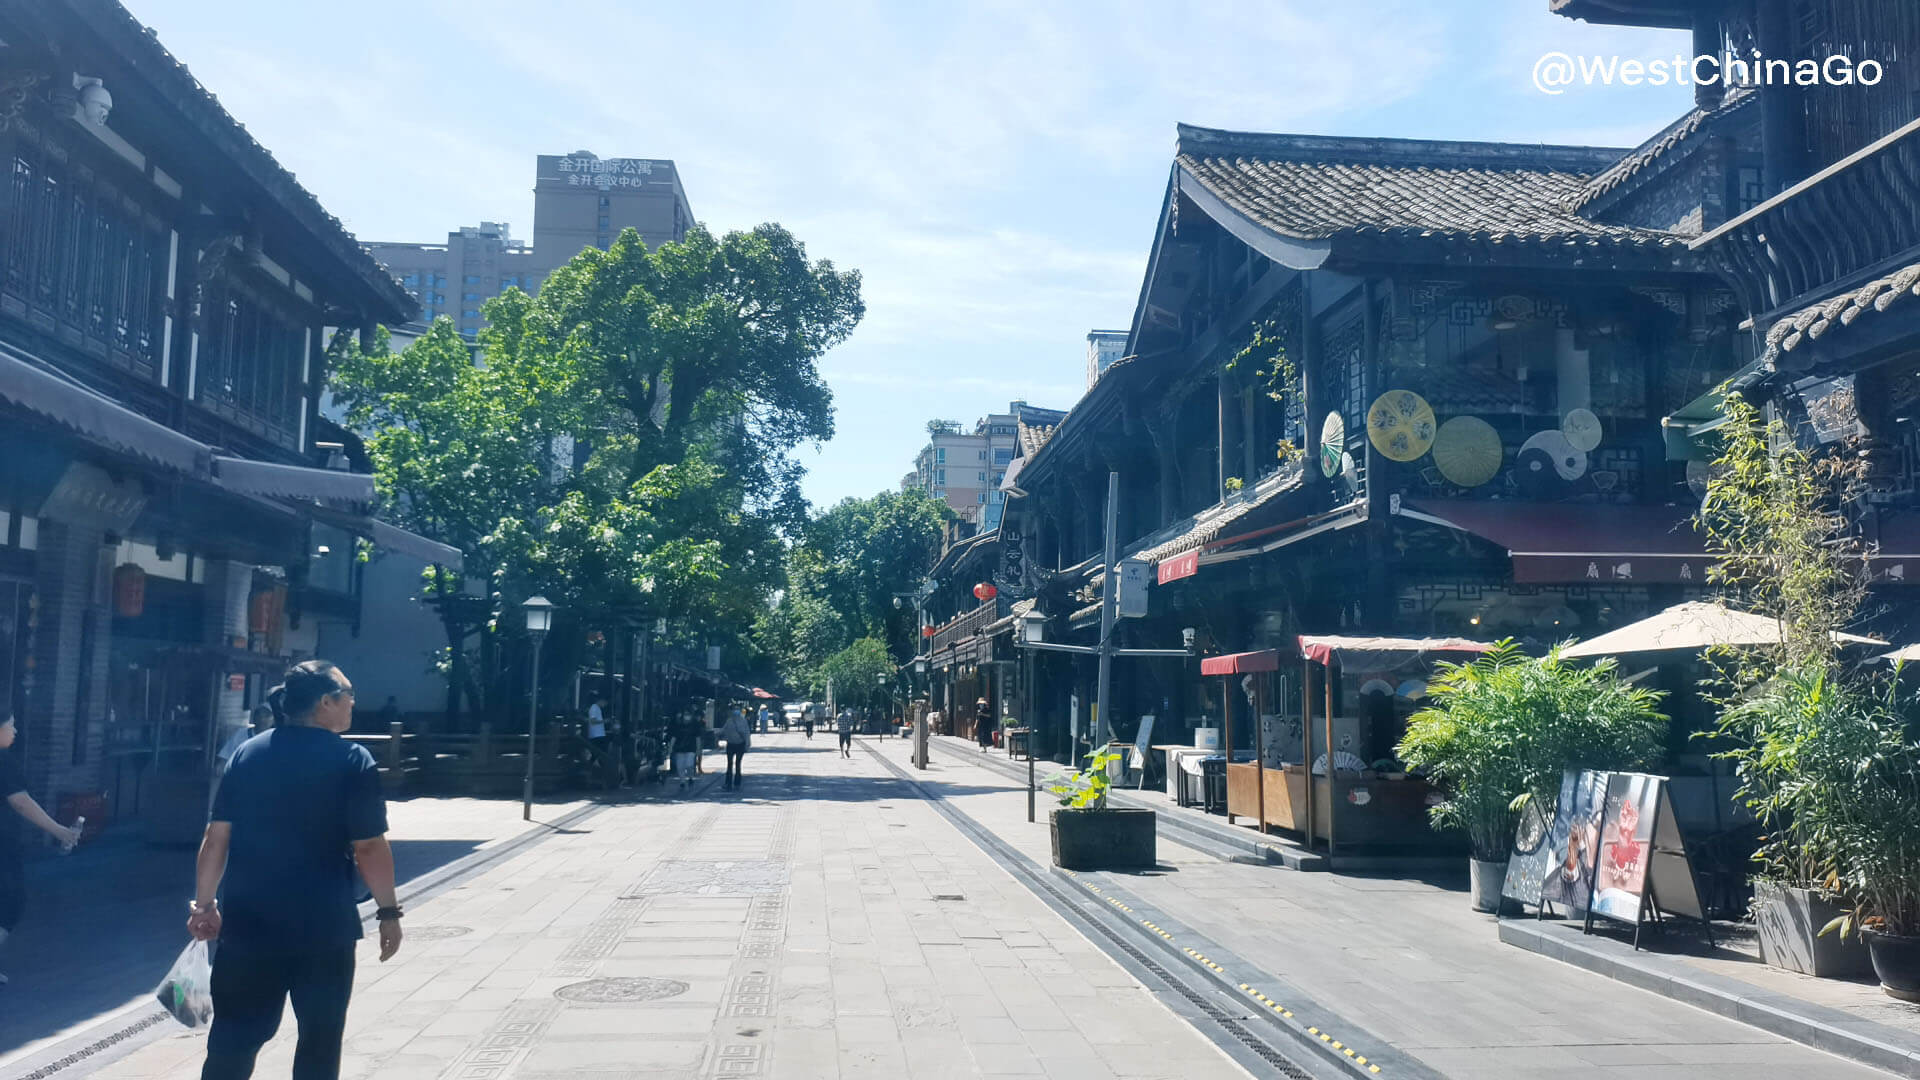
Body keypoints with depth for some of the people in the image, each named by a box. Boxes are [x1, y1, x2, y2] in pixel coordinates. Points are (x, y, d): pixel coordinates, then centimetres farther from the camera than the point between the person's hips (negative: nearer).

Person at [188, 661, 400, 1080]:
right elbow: (369, 847, -12)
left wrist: (205, 903, 11)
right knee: (320, 1036, 11)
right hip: (323, 926, -4)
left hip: (248, 921, 4)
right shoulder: (352, 761, -10)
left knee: (234, 1037, 11)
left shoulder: (246, 753, 5)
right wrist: (389, 911, -4)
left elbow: (216, 837, 3)